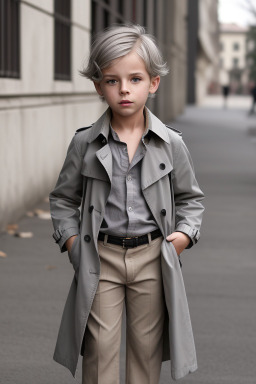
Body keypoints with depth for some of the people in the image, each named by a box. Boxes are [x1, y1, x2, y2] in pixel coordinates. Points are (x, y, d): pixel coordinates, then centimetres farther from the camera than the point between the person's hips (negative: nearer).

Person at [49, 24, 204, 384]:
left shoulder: (171, 144, -1)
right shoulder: (85, 143, -2)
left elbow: (190, 197, 12)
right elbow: (63, 198, 9)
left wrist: (185, 233, -3)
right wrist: (70, 238, -3)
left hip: (152, 258, 1)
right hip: (100, 257, -1)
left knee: (146, 348, 11)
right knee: (100, 348, 0)